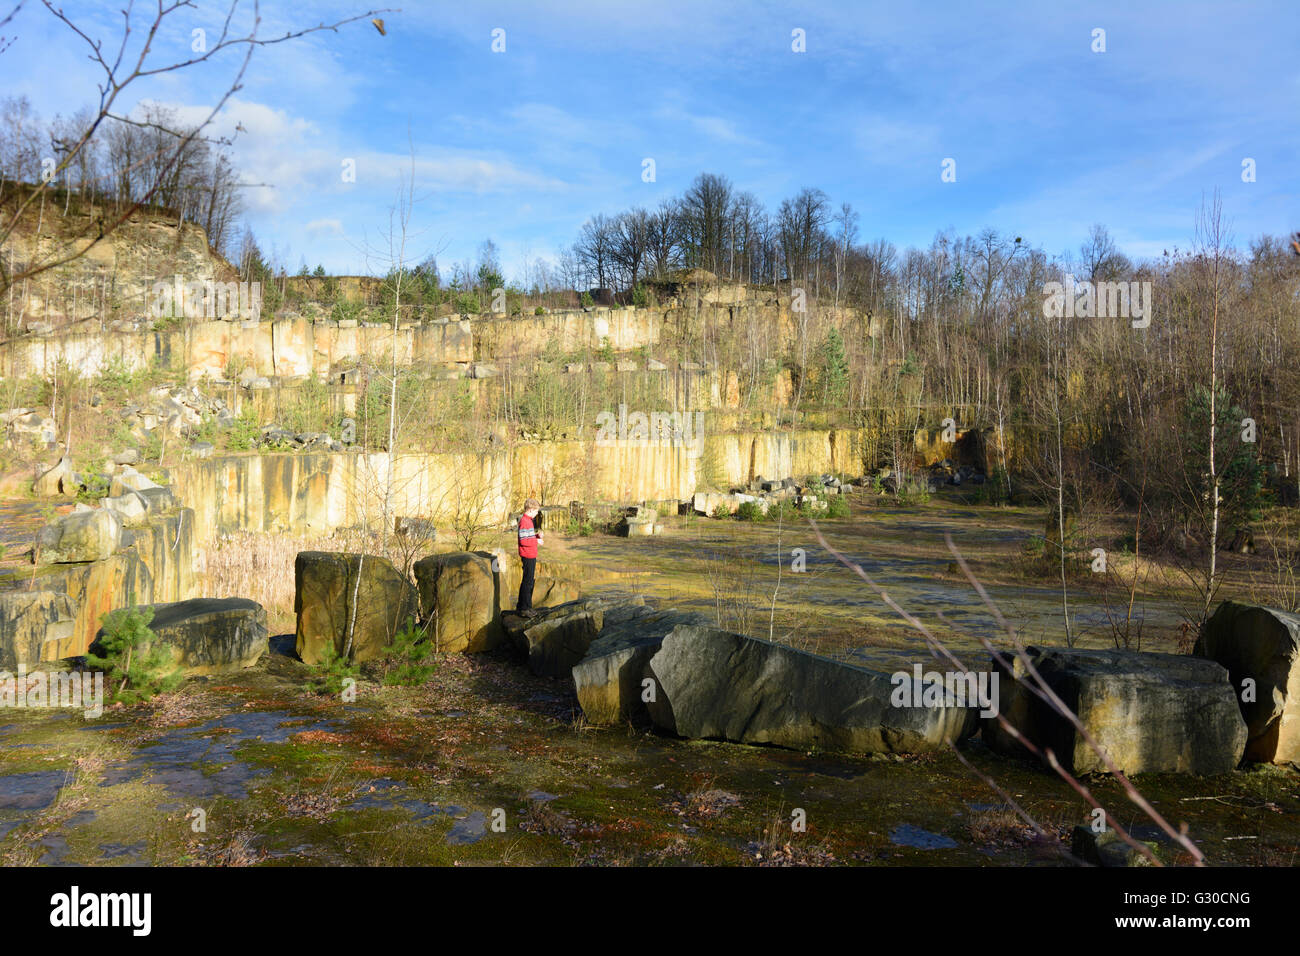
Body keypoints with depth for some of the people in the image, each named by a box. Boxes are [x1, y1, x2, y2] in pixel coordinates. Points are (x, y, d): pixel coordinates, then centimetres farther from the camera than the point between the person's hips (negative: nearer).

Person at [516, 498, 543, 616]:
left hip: (531, 556, 10)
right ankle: (524, 608, 3)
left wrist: (537, 535, 4)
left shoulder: (529, 520, 15)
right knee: (527, 581, -4)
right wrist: (537, 541, -13)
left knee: (529, 581, 17)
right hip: (528, 556, -10)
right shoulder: (524, 521, -18)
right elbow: (523, 541, -23)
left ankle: (521, 606, 27)